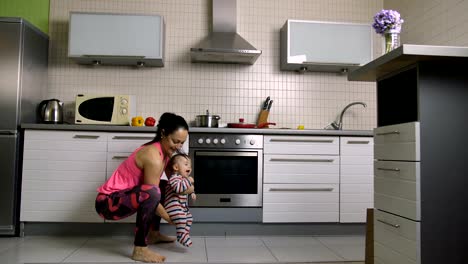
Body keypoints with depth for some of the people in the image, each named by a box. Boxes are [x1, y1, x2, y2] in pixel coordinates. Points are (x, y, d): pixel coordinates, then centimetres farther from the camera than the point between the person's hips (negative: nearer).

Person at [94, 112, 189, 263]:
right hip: (108, 202, -10)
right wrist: (171, 219, -12)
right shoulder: (154, 156, -25)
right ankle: (139, 250, -21)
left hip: (124, 196, 10)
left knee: (164, 187, 21)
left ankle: (153, 234, 27)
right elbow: (152, 195, -23)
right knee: (152, 192, -35)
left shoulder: (165, 150, 3)